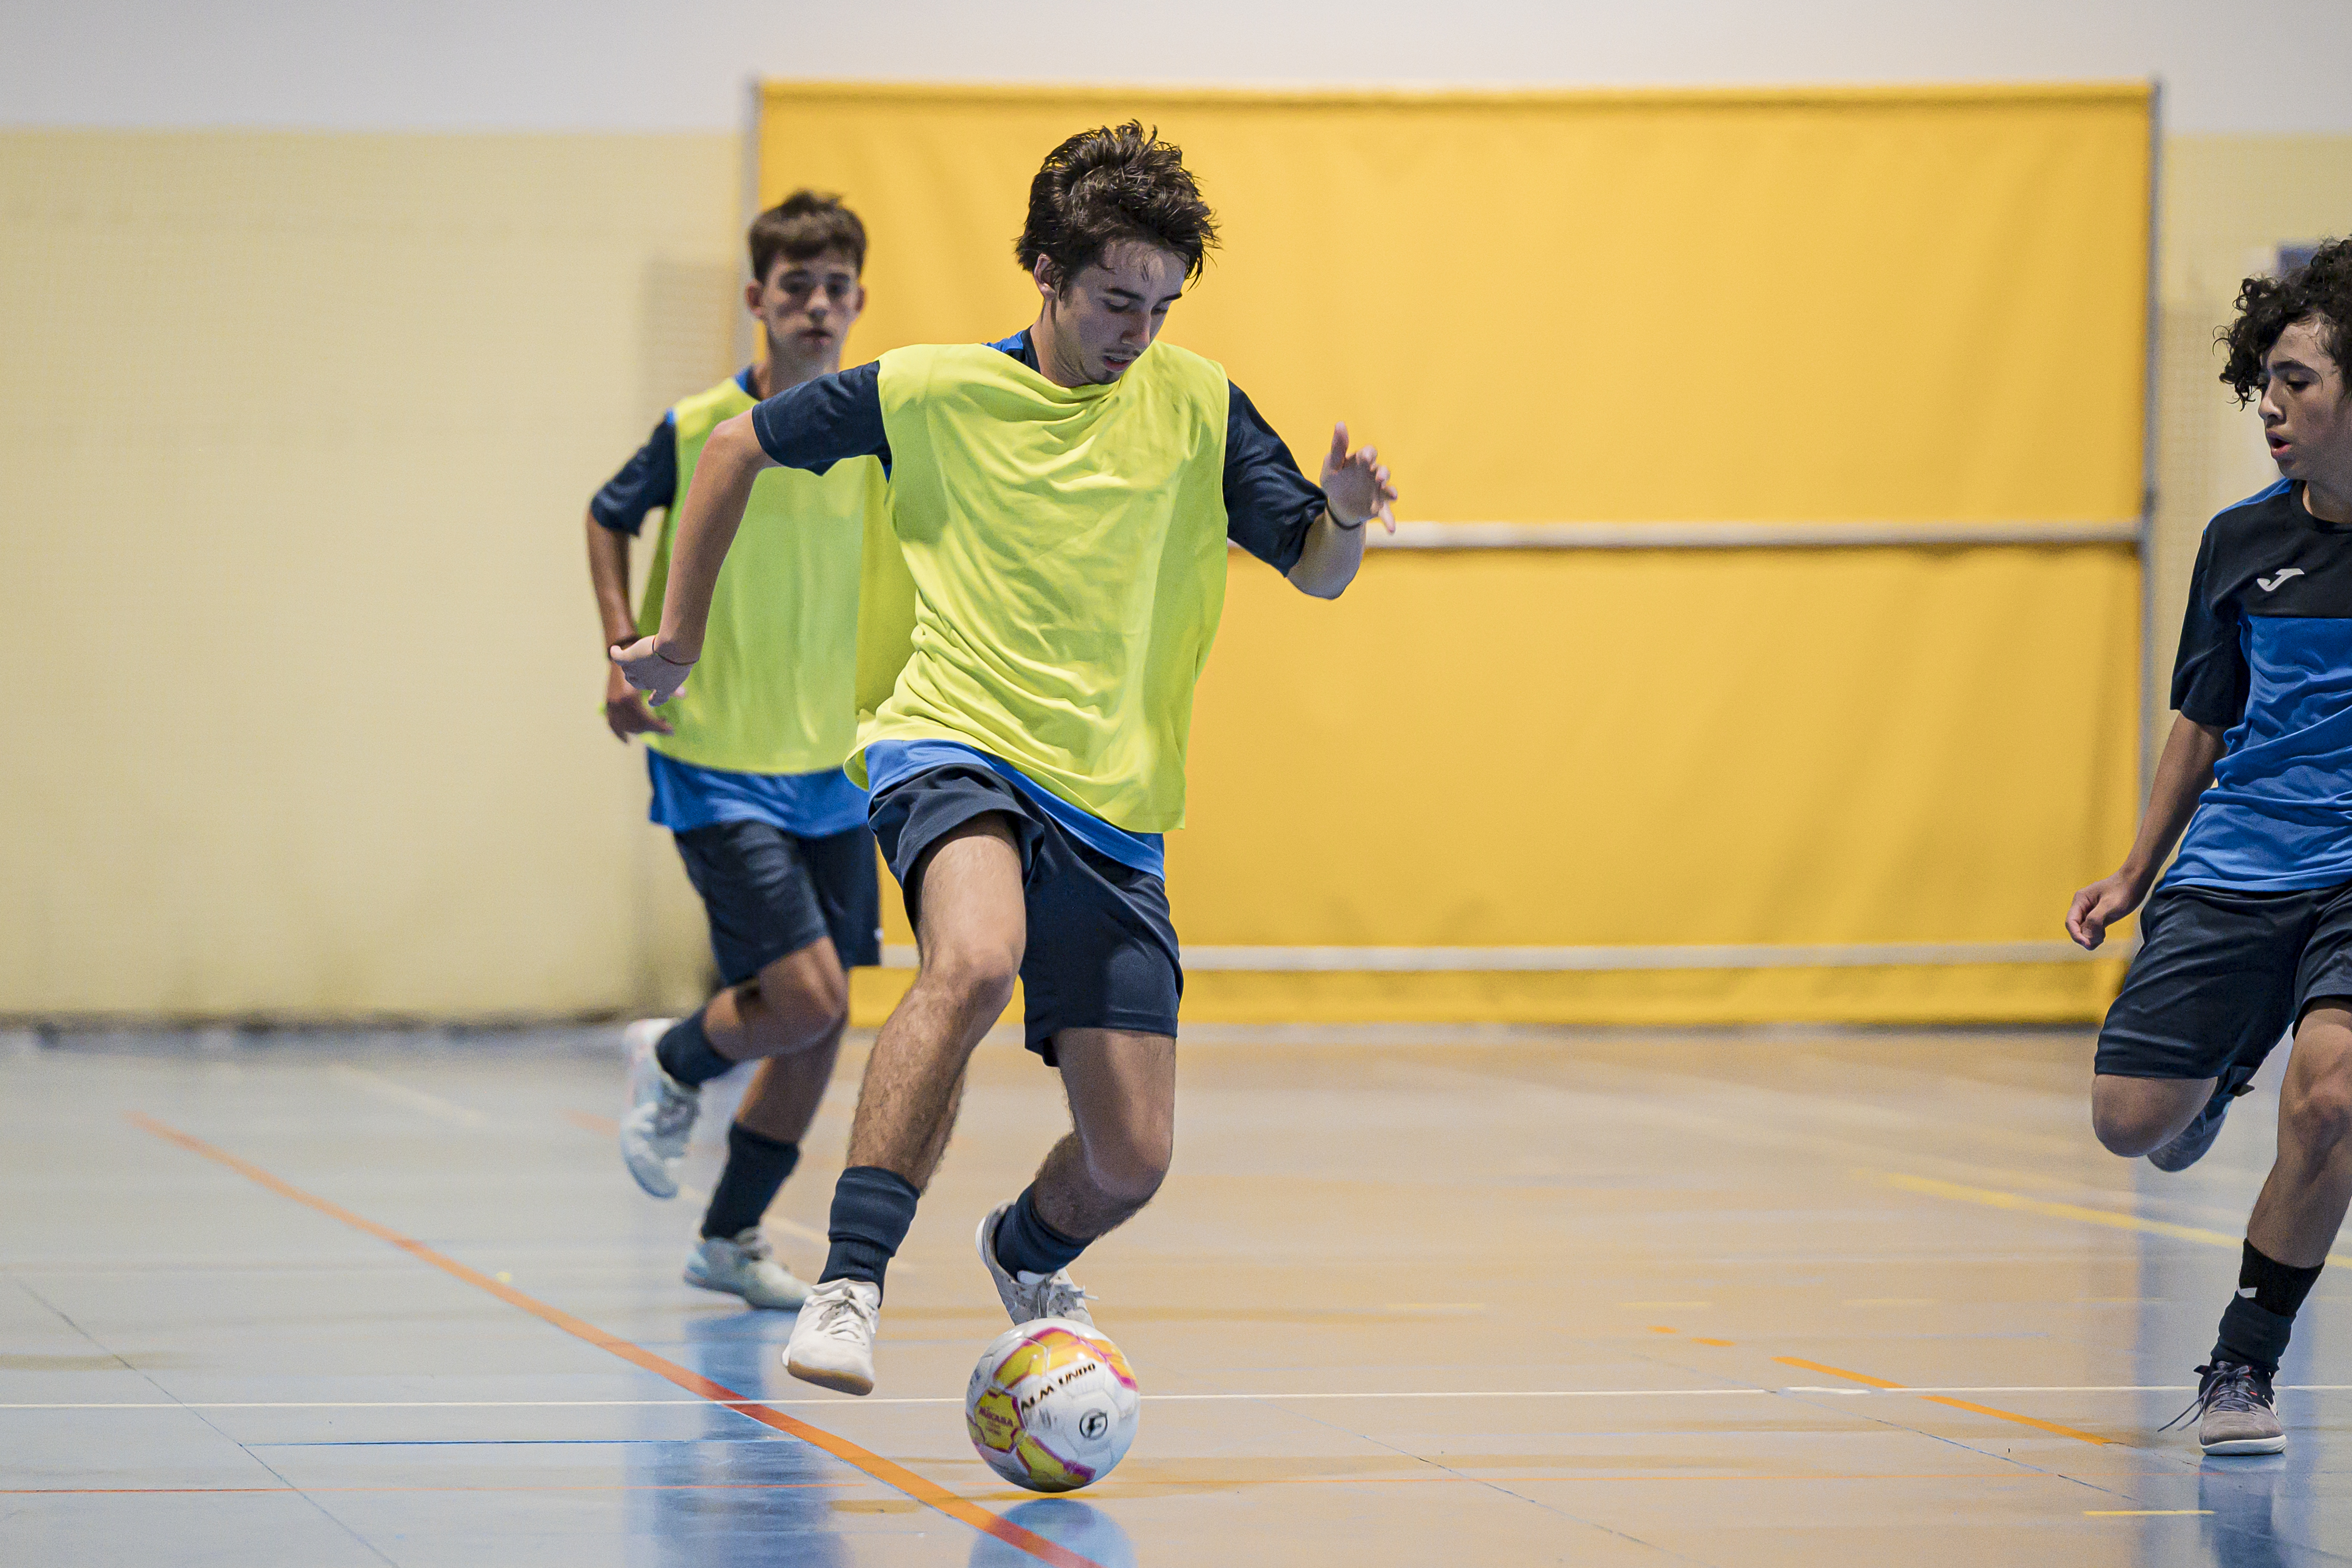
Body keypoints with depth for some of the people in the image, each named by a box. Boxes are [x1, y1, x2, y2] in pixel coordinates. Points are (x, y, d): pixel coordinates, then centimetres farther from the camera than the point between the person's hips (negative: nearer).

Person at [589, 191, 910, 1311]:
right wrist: (624, 650, -3)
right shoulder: (699, 431, -10)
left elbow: (906, 580, 15)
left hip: (832, 767, 5)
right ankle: (672, 1064, 17)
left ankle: (732, 1237, 28)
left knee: (819, 1024, 9)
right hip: (719, 766, -5)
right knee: (805, 998, -16)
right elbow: (609, 518, 8)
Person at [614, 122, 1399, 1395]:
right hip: (955, 750, -3)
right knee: (976, 961, -38)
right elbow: (742, 445, 12)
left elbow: (1317, 572, 5)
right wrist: (679, 635, 14)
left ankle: (1029, 1255, 36)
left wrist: (1345, 518, -18)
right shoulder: (928, 393, -1)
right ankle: (848, 1285, -35)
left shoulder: (1198, 406, 4)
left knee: (1131, 1161, -1)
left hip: (1111, 808, 3)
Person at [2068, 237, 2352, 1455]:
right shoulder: (2243, 543, 4)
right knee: (2129, 1119, -3)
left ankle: (2243, 1365, -7)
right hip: (2235, 871, 4)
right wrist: (2136, 875, 16)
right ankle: (2217, 1074, 37)